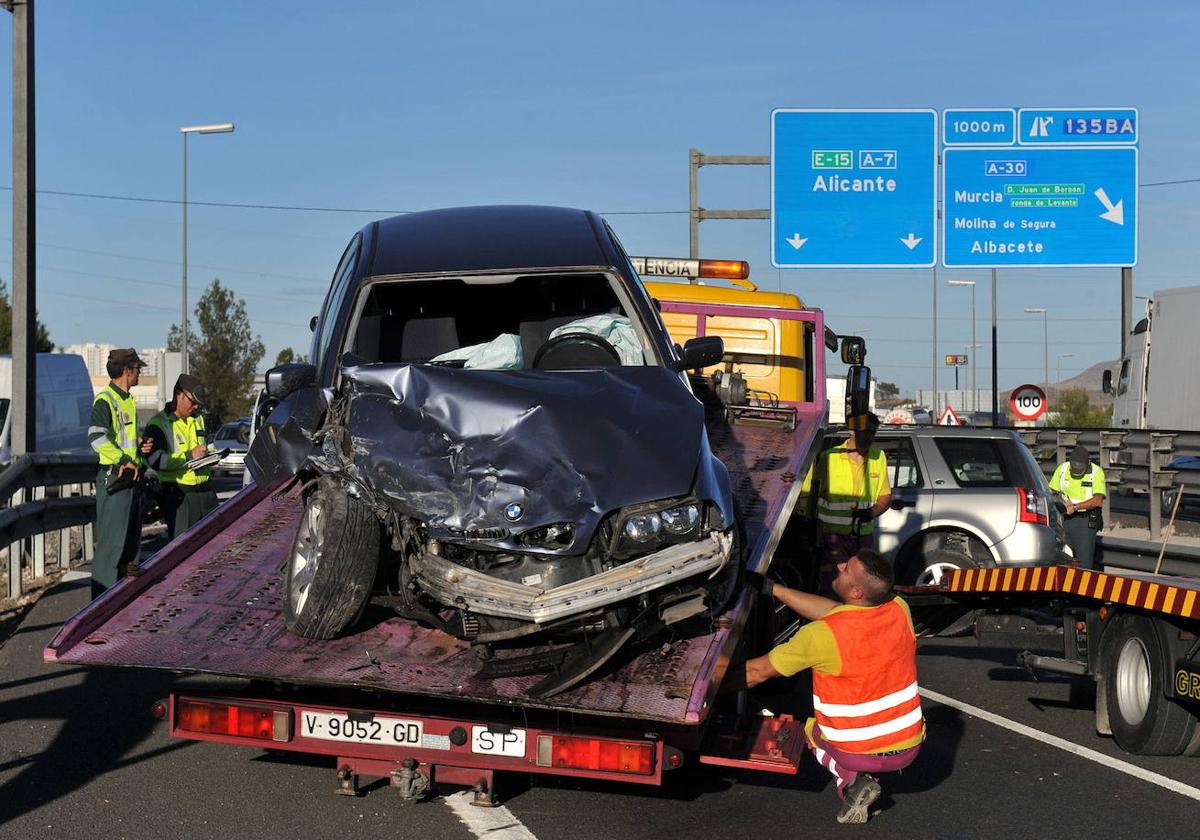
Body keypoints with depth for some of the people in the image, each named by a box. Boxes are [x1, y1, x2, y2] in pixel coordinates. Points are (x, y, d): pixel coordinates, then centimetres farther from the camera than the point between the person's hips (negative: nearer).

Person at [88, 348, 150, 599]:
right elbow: (96, 437, -27)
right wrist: (124, 461, -24)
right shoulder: (105, 400, -12)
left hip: (132, 478, 10)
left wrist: (140, 448, 10)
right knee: (111, 542, -8)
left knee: (132, 540, 16)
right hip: (114, 479, -10)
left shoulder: (128, 400, 18)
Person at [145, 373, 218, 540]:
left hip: (205, 490, 7)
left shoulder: (198, 419, 19)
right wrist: (189, 455, -21)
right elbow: (155, 460, -18)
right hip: (178, 494, -7)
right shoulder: (158, 424, -6)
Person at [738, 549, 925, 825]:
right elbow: (835, 611, 4)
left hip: (858, 754, -4)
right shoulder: (899, 611, -10)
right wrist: (771, 588, 9)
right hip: (909, 749, 4)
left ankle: (851, 780, 4)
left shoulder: (823, 635, -24)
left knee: (811, 727, 29)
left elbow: (757, 672, -12)